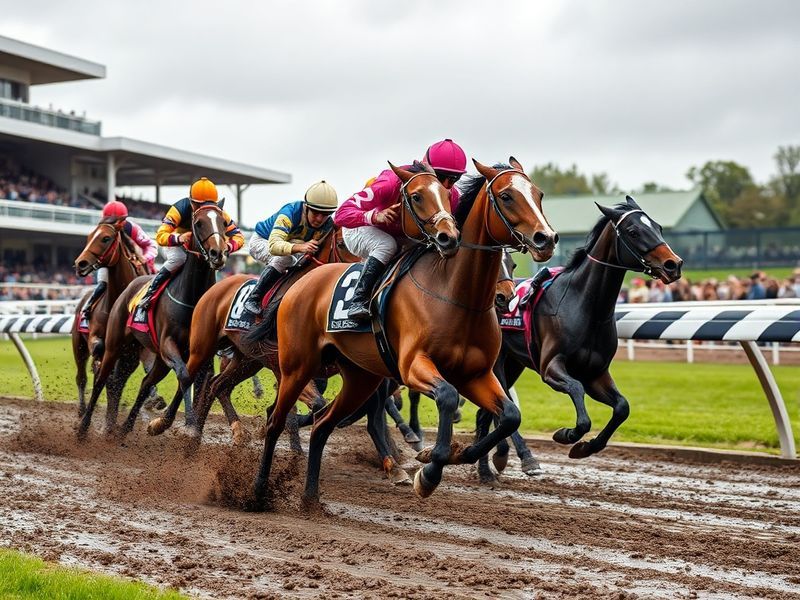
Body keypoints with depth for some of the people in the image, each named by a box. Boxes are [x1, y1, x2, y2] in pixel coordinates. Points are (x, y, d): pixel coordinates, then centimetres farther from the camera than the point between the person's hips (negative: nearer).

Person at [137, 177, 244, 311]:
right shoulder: (180, 209, -32)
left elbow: (238, 237, -24)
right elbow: (160, 236, -38)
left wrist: (227, 247, -47)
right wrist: (179, 238, -60)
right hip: (174, 244, -4)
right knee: (179, 258, -34)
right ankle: (150, 291, -24)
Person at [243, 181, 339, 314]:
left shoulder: (328, 225, -20)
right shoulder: (290, 212, -38)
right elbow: (274, 245, -51)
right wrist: (299, 247, -68)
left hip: (288, 244, 7)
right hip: (262, 241, -7)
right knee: (284, 259, -33)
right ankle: (253, 299, -26)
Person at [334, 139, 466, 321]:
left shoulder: (452, 196, -20)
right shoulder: (392, 182, -37)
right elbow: (342, 214, -39)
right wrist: (376, 216, -58)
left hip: (401, 237, 6)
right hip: (359, 229, -6)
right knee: (386, 245, -36)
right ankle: (359, 301, -32)